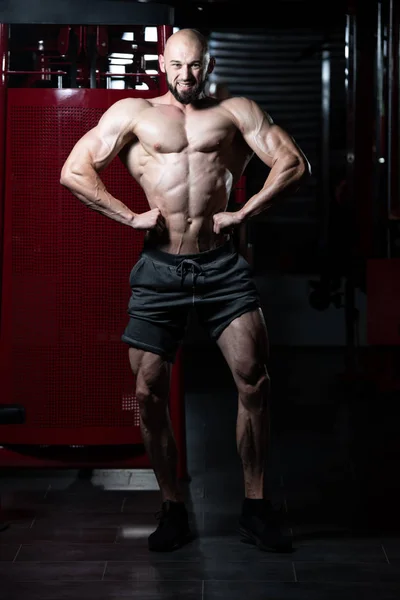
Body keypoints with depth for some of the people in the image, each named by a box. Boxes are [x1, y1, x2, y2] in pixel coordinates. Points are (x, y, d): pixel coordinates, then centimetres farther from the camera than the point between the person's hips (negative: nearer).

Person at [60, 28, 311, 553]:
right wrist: (132, 217, -3)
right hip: (160, 268, 1)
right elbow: (74, 172, 5)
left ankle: (255, 507, 4)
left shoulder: (236, 112, 12)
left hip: (222, 265, 0)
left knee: (253, 379, -10)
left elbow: (295, 165, 4)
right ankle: (173, 510, 14)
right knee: (149, 392, -1)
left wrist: (242, 214, -5)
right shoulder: (132, 114, 12)